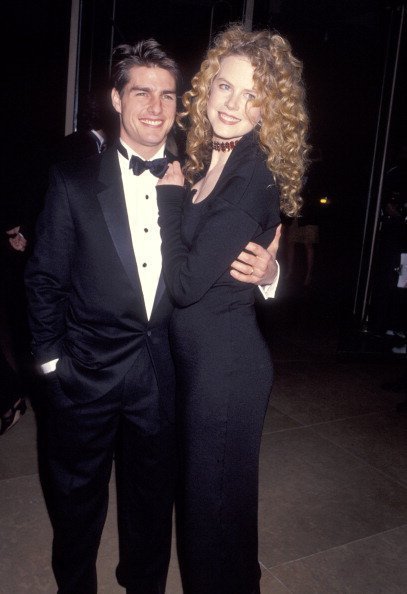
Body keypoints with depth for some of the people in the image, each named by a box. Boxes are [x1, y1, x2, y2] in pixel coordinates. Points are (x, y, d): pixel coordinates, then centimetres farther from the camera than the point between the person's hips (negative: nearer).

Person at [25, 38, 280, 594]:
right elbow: (45, 278, -1)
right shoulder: (74, 180, -5)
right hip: (87, 371, -1)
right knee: (77, 501, 19)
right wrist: (51, 358, -1)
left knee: (153, 499, 21)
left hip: (164, 373, 1)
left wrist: (266, 272, -19)